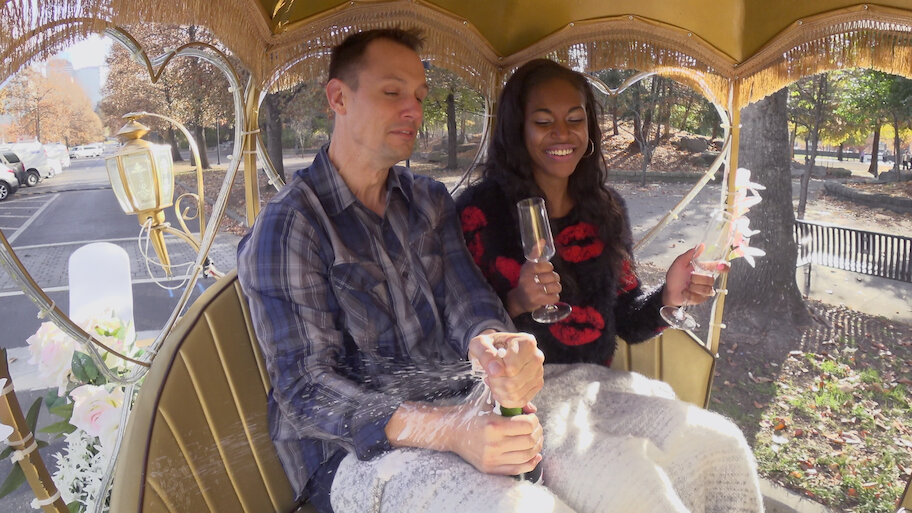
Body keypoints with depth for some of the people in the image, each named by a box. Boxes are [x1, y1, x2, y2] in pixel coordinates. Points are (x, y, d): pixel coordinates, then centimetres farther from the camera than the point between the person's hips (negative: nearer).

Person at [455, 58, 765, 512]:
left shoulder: (606, 208, 11)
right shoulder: (481, 210, -5)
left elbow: (625, 321, 13)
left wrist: (666, 298, -7)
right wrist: (515, 304, -25)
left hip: (597, 384, 5)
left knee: (720, 445, -17)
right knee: (624, 475, -30)